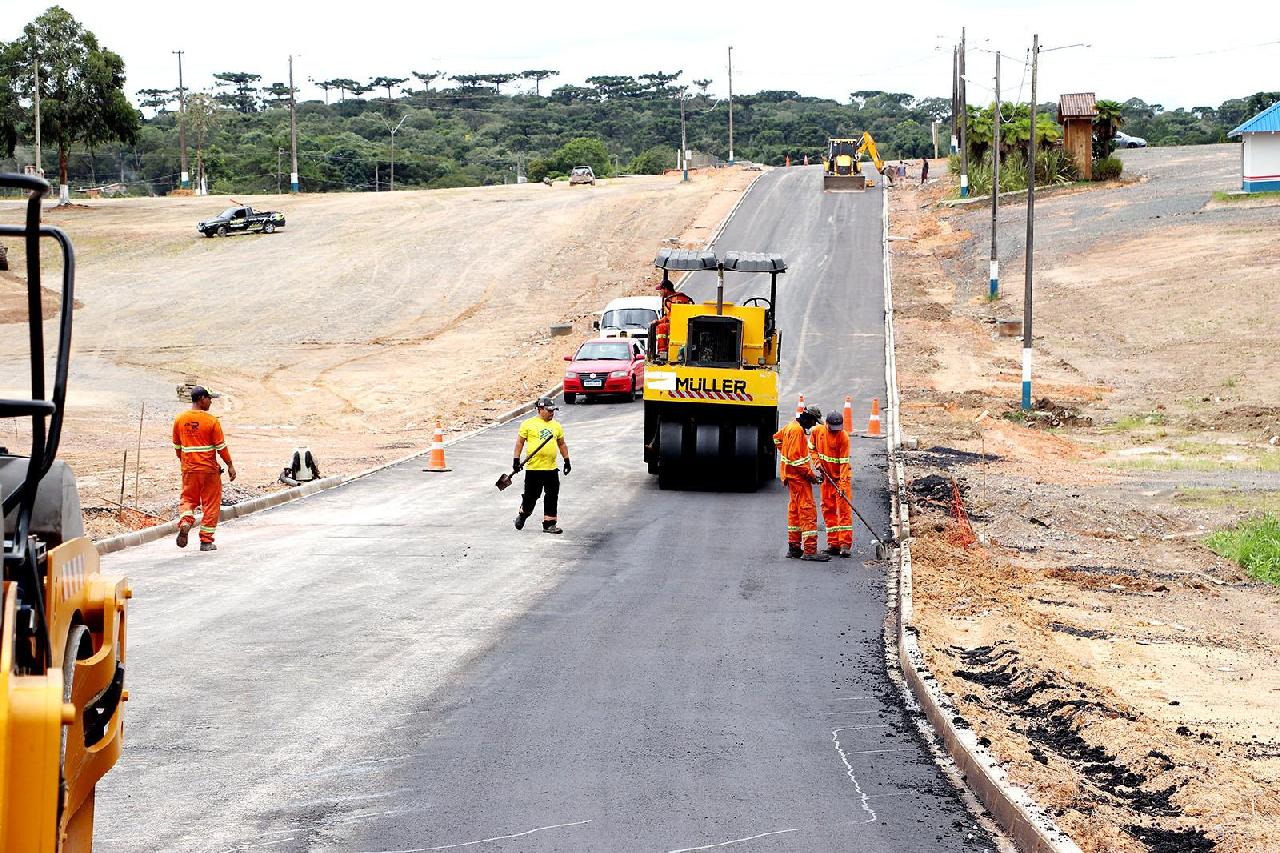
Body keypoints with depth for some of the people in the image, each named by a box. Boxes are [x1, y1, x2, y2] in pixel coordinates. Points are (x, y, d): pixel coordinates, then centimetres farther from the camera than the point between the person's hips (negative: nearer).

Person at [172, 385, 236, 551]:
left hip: (188, 469, 3)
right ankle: (206, 541, 7)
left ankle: (185, 522, -12)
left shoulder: (179, 420, 1)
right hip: (209, 469, -3)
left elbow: (177, 446, 11)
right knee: (210, 504, 7)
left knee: (188, 499, 18)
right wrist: (230, 465, 0)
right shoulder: (211, 421, -12)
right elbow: (221, 446, -9)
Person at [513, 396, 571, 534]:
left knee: (552, 497, 1)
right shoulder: (528, 424, -1)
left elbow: (562, 444, 21)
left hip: (551, 468, 4)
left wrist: (567, 460, 17)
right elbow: (520, 442, 1)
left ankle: (549, 524, 8)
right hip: (533, 467, -4)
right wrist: (516, 460, -4)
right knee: (531, 496, 2)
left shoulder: (556, 425, 13)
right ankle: (522, 515, 29)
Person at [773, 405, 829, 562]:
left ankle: (794, 547, 21)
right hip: (798, 476, -11)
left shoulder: (792, 426, 12)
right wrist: (811, 475, -19)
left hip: (792, 476, 11)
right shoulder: (797, 430, -19)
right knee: (808, 510, -12)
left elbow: (777, 437, 32)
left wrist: (785, 454, 29)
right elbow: (796, 458, -24)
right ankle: (810, 550, -16)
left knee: (795, 511, 15)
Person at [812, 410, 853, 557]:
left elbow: (844, 462, -19)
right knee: (828, 509, 6)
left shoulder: (843, 436, -18)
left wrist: (843, 484, -25)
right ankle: (833, 543, 11)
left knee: (844, 509, -9)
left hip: (841, 476, -5)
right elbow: (812, 447, 15)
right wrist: (817, 461, -2)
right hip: (826, 476, 5)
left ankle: (845, 544, -11)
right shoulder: (817, 431, -5)